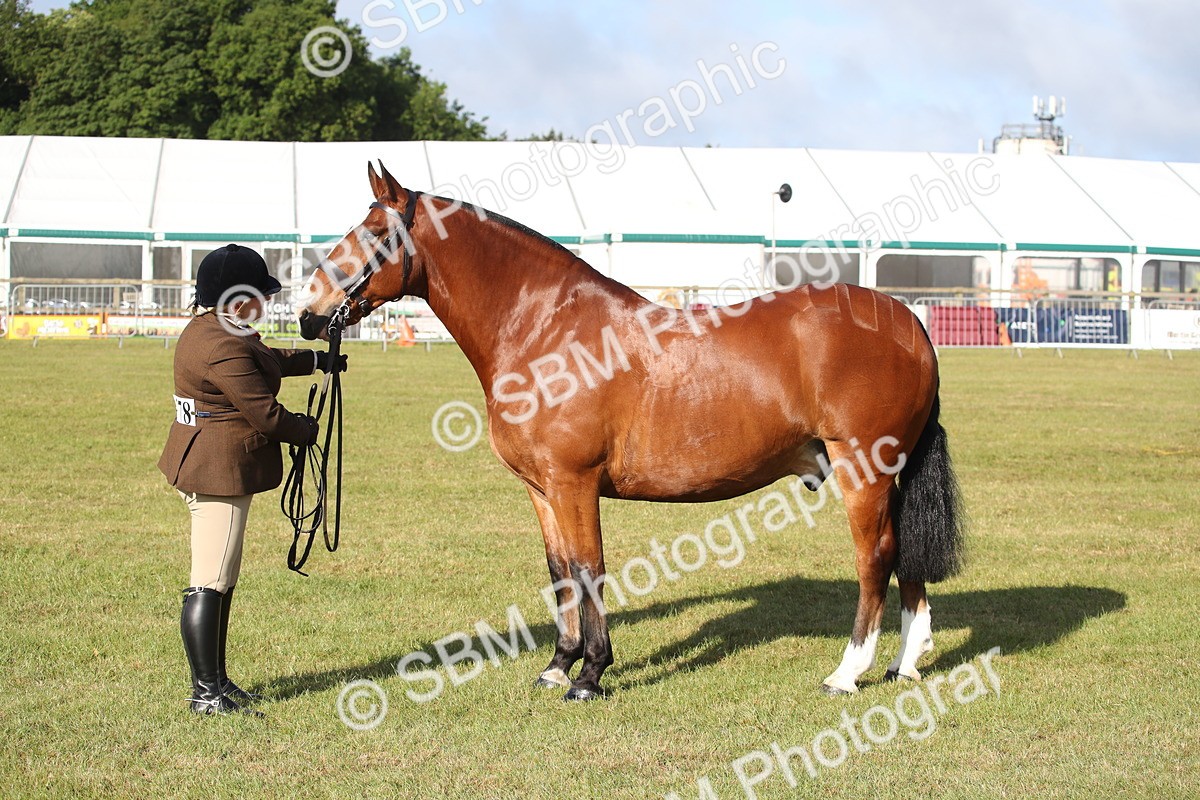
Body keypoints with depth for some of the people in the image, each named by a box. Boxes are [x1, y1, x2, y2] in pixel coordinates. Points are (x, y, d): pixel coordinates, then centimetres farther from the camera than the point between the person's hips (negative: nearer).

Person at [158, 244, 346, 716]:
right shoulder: (223, 348, -23)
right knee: (210, 585, -7)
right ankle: (205, 693, -3)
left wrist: (316, 360, 35)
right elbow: (266, 414, -19)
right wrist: (306, 430, -1)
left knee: (222, 583, 17)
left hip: (206, 466, 12)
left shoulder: (208, 329, 12)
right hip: (220, 473, -12)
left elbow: (267, 359, 30)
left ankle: (215, 680, 25)